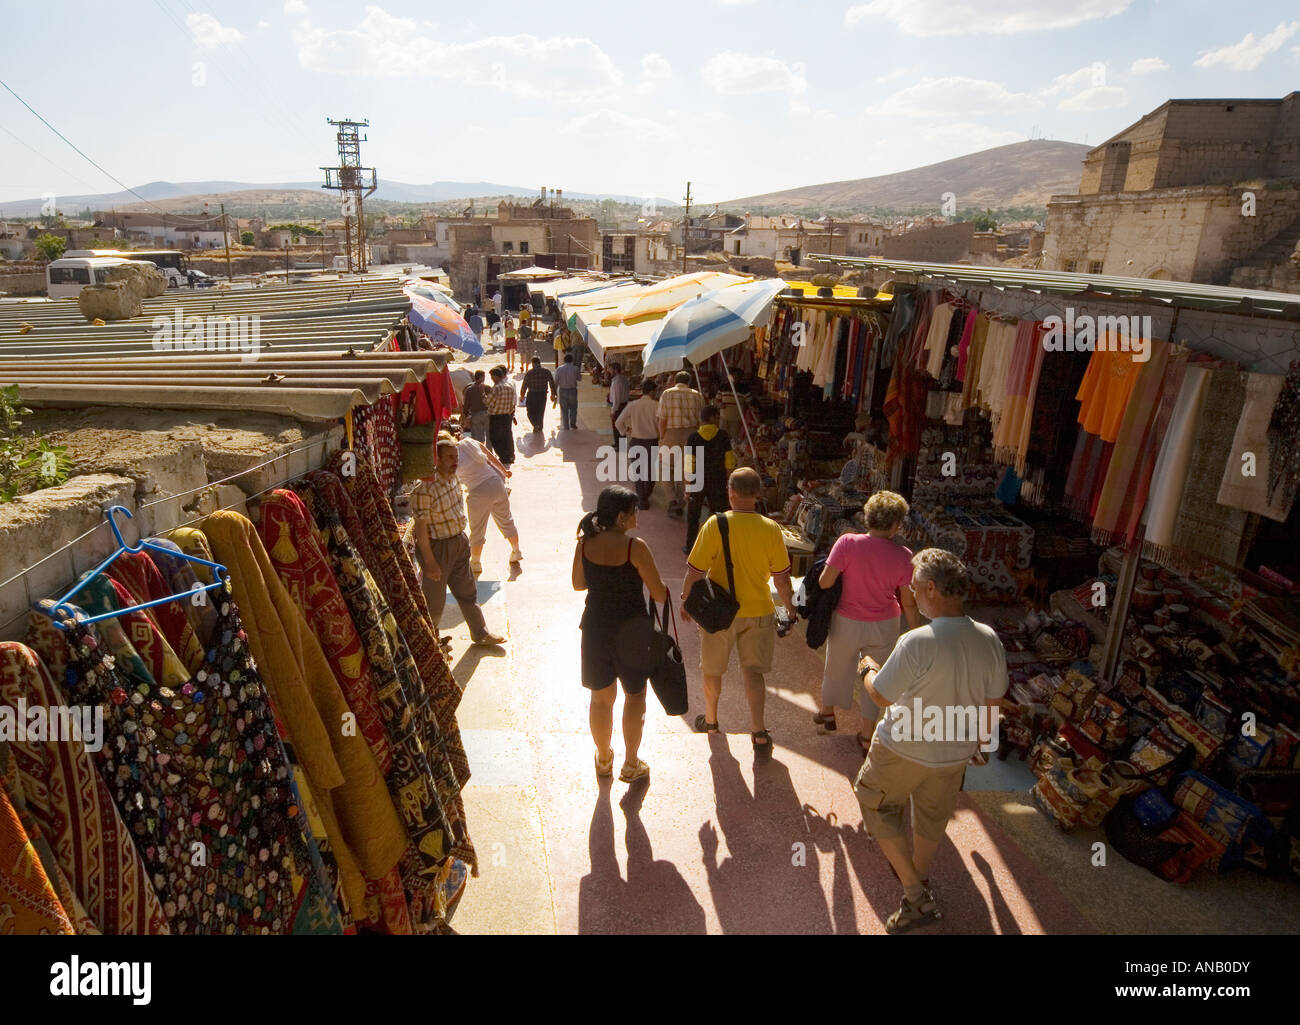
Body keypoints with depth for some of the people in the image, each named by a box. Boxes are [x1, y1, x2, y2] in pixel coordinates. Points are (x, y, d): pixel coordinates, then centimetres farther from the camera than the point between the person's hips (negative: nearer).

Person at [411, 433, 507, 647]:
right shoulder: (425, 489, -26)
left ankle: (480, 632, 36)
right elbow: (421, 528, -22)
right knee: (434, 600, 8)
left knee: (468, 591, 20)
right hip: (437, 547, -8)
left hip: (459, 542, 8)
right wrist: (429, 561, -20)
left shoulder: (454, 478, 0)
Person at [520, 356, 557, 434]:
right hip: (543, 395, 2)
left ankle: (536, 425, -9)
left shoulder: (529, 373, -9)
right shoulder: (547, 371, -3)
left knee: (531, 412, 11)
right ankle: (540, 428, 24)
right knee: (541, 412, 16)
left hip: (532, 395, -2)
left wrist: (522, 396, 8)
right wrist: (553, 394, 12)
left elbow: (525, 385, -5)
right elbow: (552, 384, 1)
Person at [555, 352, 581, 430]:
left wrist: (555, 391, 7)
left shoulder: (559, 369, -7)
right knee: (573, 407, 16)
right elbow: (579, 378, 4)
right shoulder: (575, 369, -10)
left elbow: (556, 382, -4)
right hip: (572, 390, -1)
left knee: (564, 409, 11)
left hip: (562, 391, 1)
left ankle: (566, 426, 14)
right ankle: (572, 423, 5)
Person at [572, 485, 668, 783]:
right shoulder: (635, 546, -20)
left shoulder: (585, 544, -6)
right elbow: (659, 594, -15)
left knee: (601, 697, 20)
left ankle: (604, 758, 38)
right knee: (635, 695, 17)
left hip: (595, 628, 4)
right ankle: (631, 764, 26)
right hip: (632, 630, -4)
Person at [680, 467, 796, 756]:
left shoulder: (715, 524, -16)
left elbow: (695, 570, -12)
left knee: (712, 670, 19)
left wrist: (685, 599, 5)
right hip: (758, 611, 1)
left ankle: (710, 721, 37)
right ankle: (759, 732, 5)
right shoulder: (771, 529, -9)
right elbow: (781, 577, -1)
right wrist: (789, 607, 15)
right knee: (754, 670, 13)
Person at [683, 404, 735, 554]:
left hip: (698, 483, 0)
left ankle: (690, 547, 22)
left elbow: (689, 467, -10)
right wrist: (729, 484, 7)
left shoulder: (693, 437, -9)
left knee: (693, 516, 15)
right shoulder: (723, 436, -7)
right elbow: (729, 464, -5)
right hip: (718, 483, 0)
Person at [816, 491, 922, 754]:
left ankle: (826, 715, 48)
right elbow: (909, 603, -9)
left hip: (846, 623, 0)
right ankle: (867, 737, 29)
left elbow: (825, 583, -19)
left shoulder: (847, 543, -21)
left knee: (837, 668, 24)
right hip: (883, 627, 0)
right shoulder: (903, 556, -17)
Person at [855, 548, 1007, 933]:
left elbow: (880, 695, -21)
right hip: (955, 753, 6)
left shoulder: (917, 642, -33)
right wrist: (978, 738, 17)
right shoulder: (990, 640, -14)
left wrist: (869, 667, 0)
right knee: (932, 815, 28)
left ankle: (915, 893, 21)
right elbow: (992, 703, 0)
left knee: (876, 802, 20)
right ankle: (920, 878, 51)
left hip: (904, 750, -6)